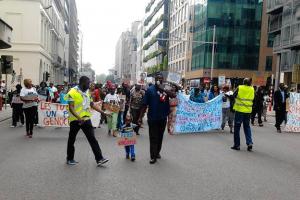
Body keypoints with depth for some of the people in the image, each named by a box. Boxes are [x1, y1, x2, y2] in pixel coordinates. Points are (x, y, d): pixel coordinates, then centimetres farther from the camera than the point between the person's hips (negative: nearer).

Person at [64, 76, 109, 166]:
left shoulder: (87, 92, 9)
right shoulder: (73, 92, -12)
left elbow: (92, 104, 15)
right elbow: (71, 108, -17)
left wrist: (103, 112, 7)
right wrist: (78, 118, -30)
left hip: (86, 119, 5)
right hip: (75, 120, -5)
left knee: (92, 139, -1)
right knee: (72, 139, 11)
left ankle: (99, 159, -1)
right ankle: (70, 159, 27)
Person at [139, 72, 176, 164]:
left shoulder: (166, 89, 4)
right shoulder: (150, 90, -4)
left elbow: (174, 95, -17)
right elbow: (145, 105, -4)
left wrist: (163, 89, -26)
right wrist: (140, 117, -7)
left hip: (163, 117, 3)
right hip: (153, 118, -3)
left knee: (160, 137, 15)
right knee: (153, 138, 0)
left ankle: (157, 152, 33)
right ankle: (153, 157, 5)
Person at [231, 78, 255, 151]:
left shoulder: (239, 88, -8)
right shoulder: (252, 89, 1)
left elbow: (234, 96, -1)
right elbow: (253, 99, 9)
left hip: (239, 110, -3)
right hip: (248, 110, 3)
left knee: (237, 127, 5)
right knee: (247, 127, 15)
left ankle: (237, 145, 8)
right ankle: (250, 143, 5)